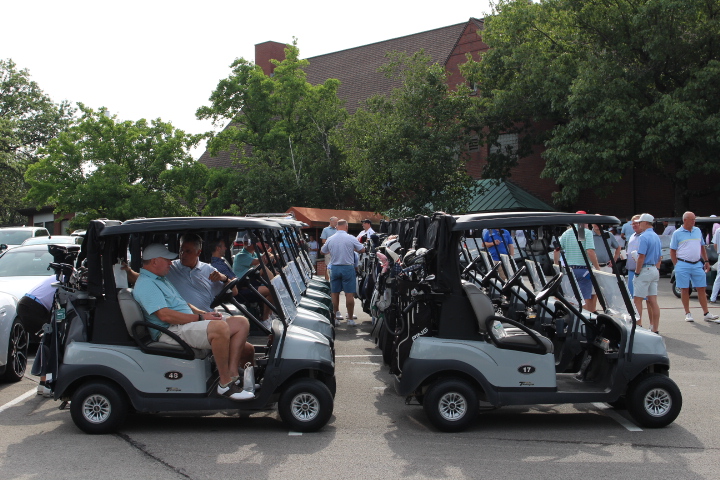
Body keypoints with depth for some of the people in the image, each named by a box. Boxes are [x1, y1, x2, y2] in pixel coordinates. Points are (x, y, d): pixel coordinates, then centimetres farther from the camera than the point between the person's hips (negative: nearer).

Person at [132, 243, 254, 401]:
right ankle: (225, 385, -27)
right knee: (220, 327, -36)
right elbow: (165, 315, -21)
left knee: (241, 323, -1)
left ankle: (231, 374, -11)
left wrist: (205, 313, 9)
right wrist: (200, 318, -16)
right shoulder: (145, 284, -9)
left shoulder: (161, 279, 26)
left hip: (188, 324, 11)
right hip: (172, 331, -11)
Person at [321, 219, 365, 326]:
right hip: (348, 268, -3)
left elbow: (322, 251, 16)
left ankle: (335, 317, 16)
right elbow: (362, 250, 0)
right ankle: (350, 318, 3)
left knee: (334, 293, 11)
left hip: (335, 268, 3)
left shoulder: (330, 239, 2)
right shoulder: (351, 238, -8)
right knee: (349, 294, 1)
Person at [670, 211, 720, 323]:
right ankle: (688, 314, 11)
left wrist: (706, 261, 13)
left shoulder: (697, 231, 11)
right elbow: (672, 251, 0)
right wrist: (676, 265, -6)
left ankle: (706, 314, 8)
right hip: (683, 265, -4)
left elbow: (702, 247, 19)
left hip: (697, 265, 4)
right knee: (685, 290, 2)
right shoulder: (677, 233, -2)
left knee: (701, 289, 5)